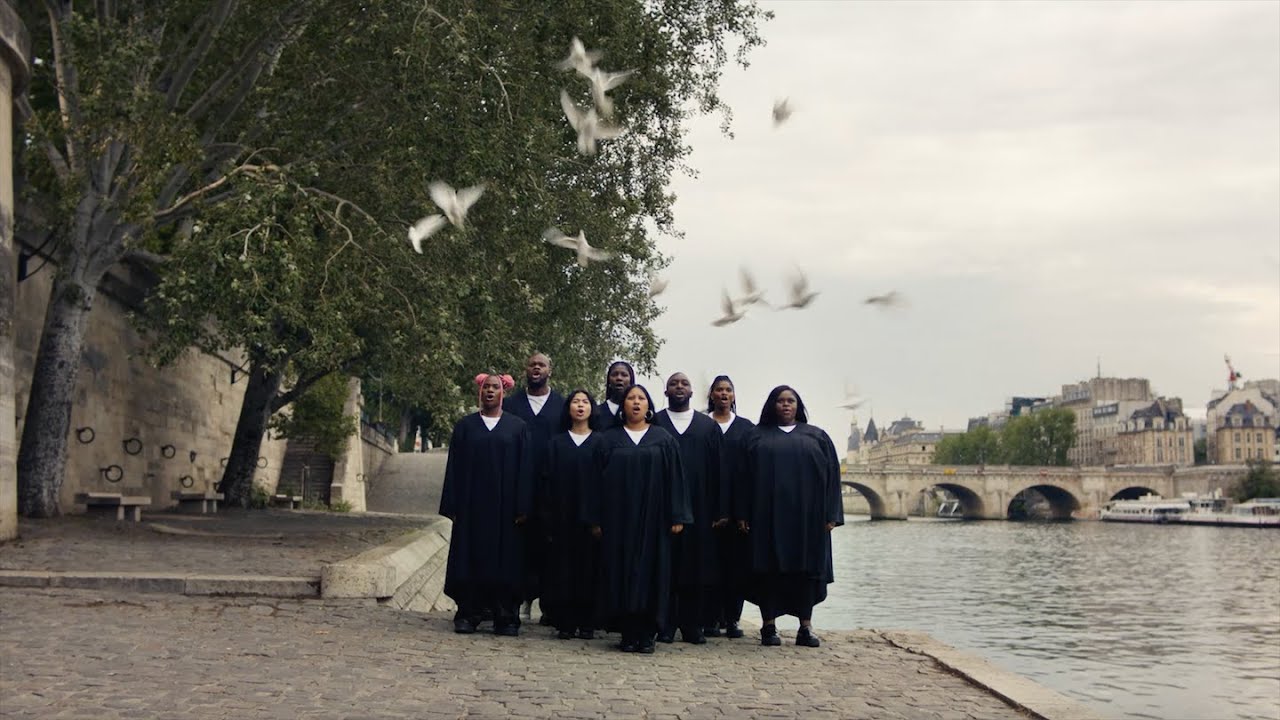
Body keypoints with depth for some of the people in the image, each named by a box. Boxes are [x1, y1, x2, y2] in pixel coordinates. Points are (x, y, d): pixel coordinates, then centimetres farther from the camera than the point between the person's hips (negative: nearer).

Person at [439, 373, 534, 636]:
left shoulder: (518, 427, 5)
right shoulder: (465, 426, 8)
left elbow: (525, 469, 2)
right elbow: (454, 467, 6)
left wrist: (522, 507, -6)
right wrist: (453, 506, -1)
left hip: (505, 506, -1)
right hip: (472, 505, 1)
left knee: (505, 558, 0)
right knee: (471, 557, 0)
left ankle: (506, 617, 4)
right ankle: (468, 614, 6)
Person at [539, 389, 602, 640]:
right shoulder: (557, 443, 8)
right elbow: (548, 480, 4)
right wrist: (548, 520, -5)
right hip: (563, 515, 1)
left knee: (589, 568, 0)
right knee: (563, 569, 1)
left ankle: (587, 623, 7)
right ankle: (565, 623, 7)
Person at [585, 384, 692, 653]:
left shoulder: (663, 440, 7)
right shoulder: (609, 440, 8)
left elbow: (674, 479, 4)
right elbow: (599, 480, 6)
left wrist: (677, 517, -4)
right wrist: (596, 519, -1)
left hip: (652, 518, 0)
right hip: (618, 519, 0)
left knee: (650, 571, -1)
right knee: (621, 572, -1)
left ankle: (646, 634, 4)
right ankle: (628, 634, 3)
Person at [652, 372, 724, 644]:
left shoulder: (708, 426, 11)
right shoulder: (654, 424, 7)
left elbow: (718, 471, 7)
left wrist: (721, 510, -1)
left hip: (699, 509, 2)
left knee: (698, 567, 3)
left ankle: (693, 625, 10)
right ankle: (665, 625, 5)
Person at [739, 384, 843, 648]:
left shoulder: (816, 436, 11)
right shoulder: (758, 436, 10)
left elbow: (831, 474, 6)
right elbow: (746, 476, 5)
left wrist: (831, 514, -3)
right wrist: (743, 514, -4)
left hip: (807, 515, 1)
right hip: (768, 515, -1)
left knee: (806, 568, 1)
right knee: (770, 568, 0)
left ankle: (805, 626, 7)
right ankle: (769, 625, 4)